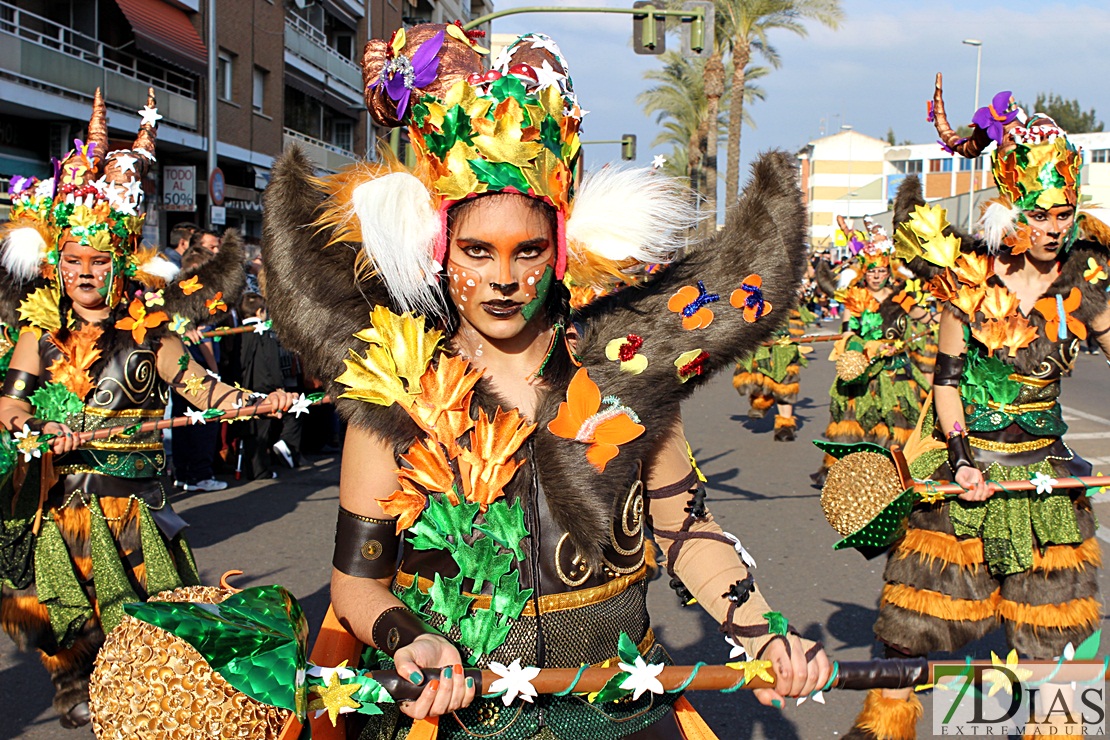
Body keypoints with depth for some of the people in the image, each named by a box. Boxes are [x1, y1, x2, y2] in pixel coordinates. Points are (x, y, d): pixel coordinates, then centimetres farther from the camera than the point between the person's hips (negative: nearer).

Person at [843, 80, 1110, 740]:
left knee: (1050, 623, 11)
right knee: (919, 615, 4)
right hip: (973, 461, -1)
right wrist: (960, 457, -14)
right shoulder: (972, 282, -6)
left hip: (1046, 465, 1)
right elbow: (948, 376, -5)